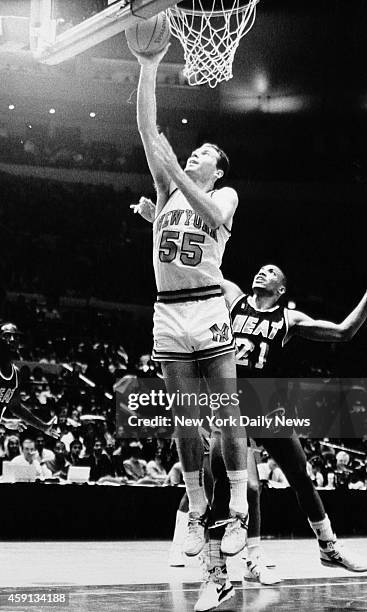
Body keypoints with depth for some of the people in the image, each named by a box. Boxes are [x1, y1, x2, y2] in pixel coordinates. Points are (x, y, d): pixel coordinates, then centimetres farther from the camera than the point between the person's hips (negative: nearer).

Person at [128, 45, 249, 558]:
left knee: (227, 416, -4)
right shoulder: (169, 189, 15)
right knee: (185, 421, 5)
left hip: (209, 311, -4)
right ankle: (197, 517, 10)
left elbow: (213, 216, -18)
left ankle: (239, 516, -2)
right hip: (168, 314, 4)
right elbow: (149, 132, 6)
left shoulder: (225, 195, 7)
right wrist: (149, 70, -2)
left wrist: (173, 169, -21)